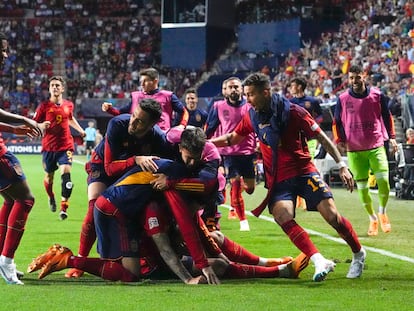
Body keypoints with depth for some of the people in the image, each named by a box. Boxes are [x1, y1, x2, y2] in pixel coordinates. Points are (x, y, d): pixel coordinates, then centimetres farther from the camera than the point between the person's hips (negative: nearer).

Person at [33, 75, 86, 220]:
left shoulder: (68, 105, 5)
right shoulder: (44, 106, -5)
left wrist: (80, 130, 23)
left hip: (65, 146, 1)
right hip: (49, 147, -1)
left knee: (66, 173, -17)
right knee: (49, 176, 12)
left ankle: (64, 208, -15)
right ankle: (51, 198, 45)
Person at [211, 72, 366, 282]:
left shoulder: (293, 112, -11)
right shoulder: (252, 117, 3)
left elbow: (321, 137, -5)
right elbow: (233, 138, 20)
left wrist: (341, 165, -9)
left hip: (303, 172, -3)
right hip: (277, 180, 3)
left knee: (332, 216, -10)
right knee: (283, 218, -25)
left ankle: (358, 253, 16)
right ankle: (319, 261, -29)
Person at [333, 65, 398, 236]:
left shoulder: (377, 95, 0)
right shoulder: (342, 99, 0)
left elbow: (387, 117, 12)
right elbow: (336, 123, 9)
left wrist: (391, 137, 8)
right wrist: (339, 140, -3)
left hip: (376, 146, -1)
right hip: (354, 150, 1)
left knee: (383, 180, -14)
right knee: (362, 187, 2)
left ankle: (382, 212, 11)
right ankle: (372, 218, 20)